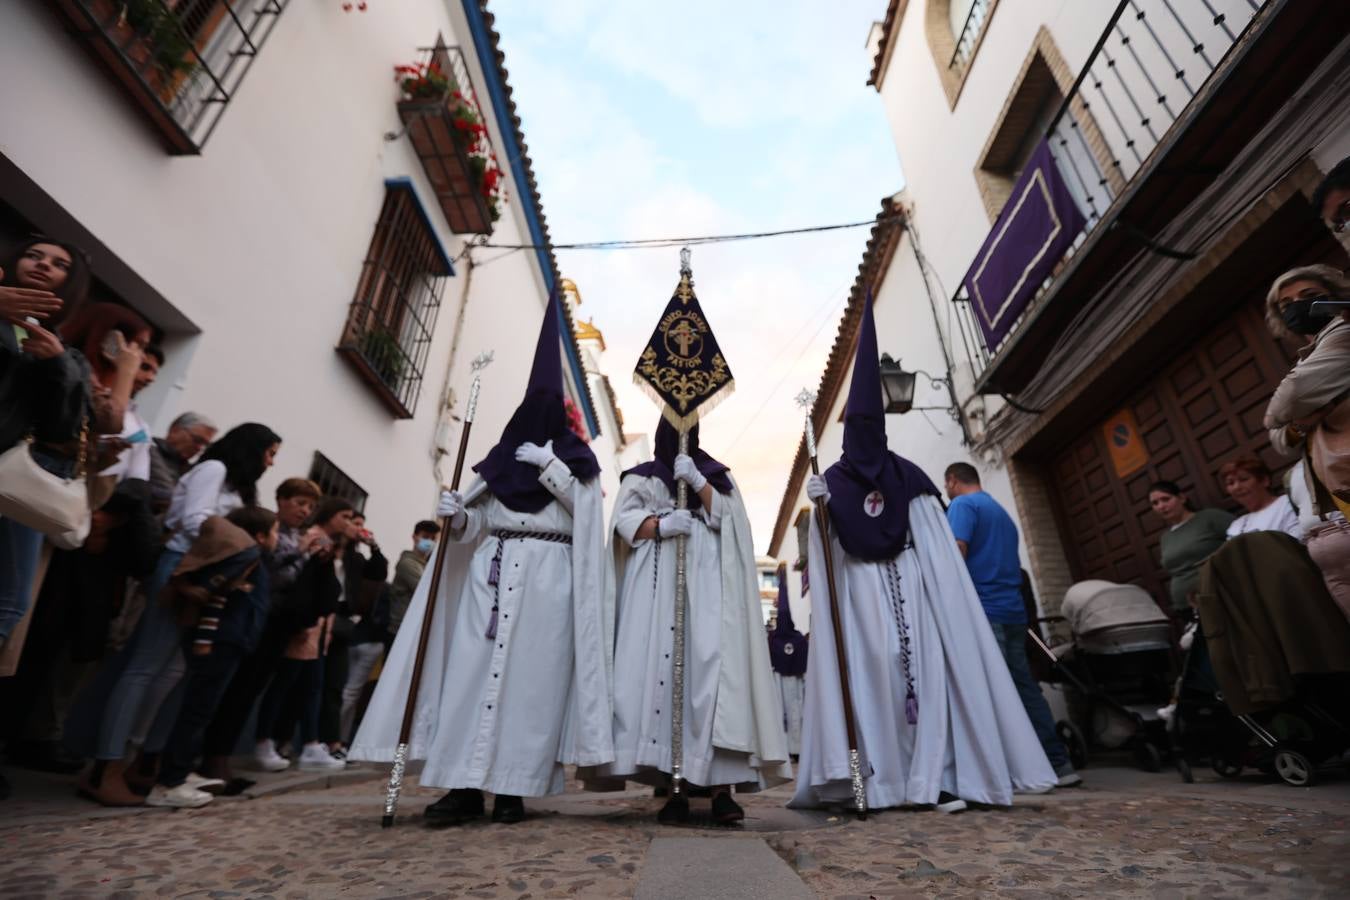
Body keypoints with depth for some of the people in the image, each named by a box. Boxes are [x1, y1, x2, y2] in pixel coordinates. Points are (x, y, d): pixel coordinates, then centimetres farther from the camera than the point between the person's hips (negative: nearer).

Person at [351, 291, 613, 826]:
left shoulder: (574, 456, 10)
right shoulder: (503, 453, 16)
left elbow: (585, 507, -4)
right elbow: (482, 518, 12)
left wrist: (549, 465, -9)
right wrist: (458, 517, -9)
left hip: (549, 575, -3)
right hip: (492, 570, 3)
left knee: (531, 674, -4)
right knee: (473, 666, -5)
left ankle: (514, 787, 3)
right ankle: (465, 785, 1)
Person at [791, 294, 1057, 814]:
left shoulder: (909, 477, 10)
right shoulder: (832, 482, 6)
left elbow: (940, 548, 8)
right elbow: (826, 554, 0)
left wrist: (942, 594, -1)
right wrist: (821, 509, -17)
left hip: (912, 586, 1)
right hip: (861, 592, -1)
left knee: (926, 668, -5)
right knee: (875, 672, -4)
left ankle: (937, 779, 0)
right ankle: (881, 781, 2)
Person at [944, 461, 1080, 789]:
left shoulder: (963, 505, -4)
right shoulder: (1002, 512, 24)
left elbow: (957, 552, -17)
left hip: (983, 611, -8)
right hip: (1013, 610, 9)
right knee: (1026, 689, 10)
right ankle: (1058, 764, 13)